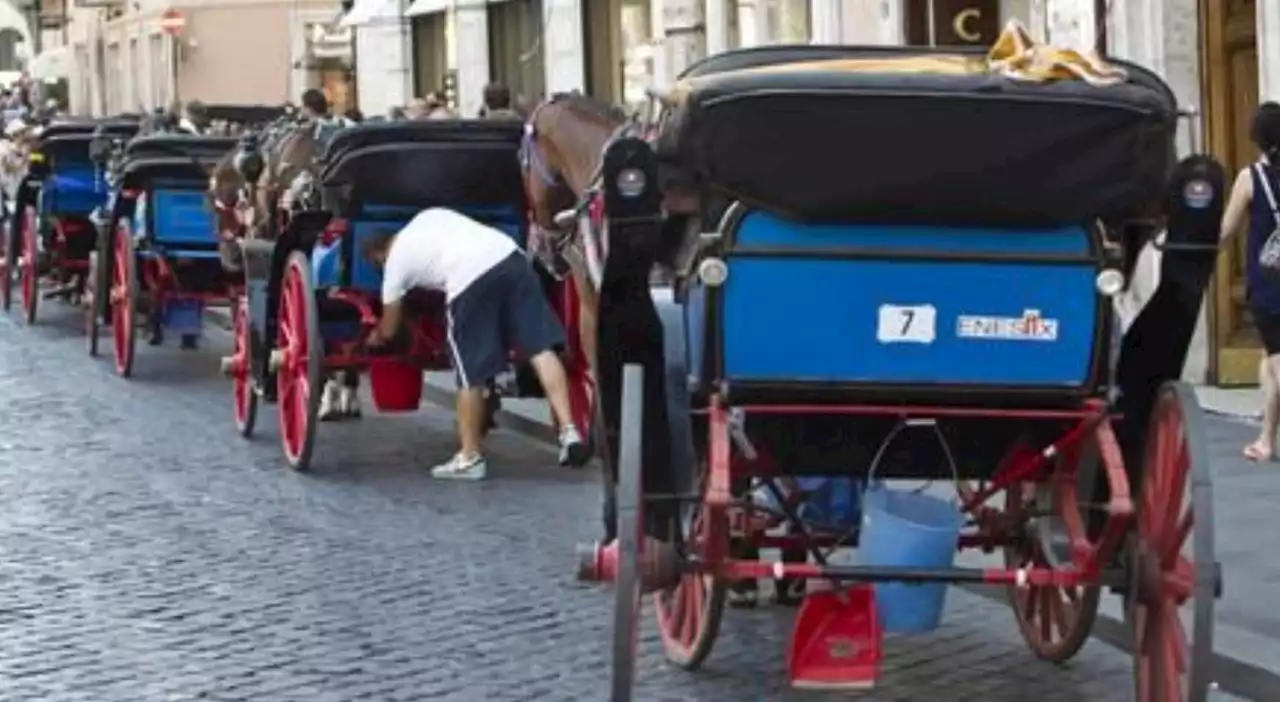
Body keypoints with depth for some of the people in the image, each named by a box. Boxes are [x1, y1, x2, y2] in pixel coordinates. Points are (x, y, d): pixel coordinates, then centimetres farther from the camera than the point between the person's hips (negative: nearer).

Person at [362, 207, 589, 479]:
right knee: (541, 349, 3)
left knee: (471, 376, 6)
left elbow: (388, 330, 30)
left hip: (468, 279, -5)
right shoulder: (428, 218, 33)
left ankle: (469, 459, 17)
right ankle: (569, 431, -6)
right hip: (508, 256, 5)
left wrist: (375, 337, 53)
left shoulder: (396, 262, 21)